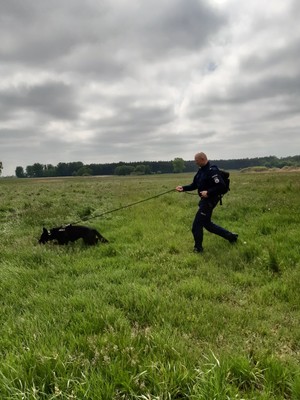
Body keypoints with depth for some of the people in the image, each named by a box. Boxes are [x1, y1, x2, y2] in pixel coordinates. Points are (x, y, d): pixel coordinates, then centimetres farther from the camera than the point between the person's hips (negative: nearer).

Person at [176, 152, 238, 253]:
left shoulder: (212, 171, -19)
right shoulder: (201, 170, 10)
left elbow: (221, 186, -24)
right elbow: (194, 185, 14)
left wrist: (208, 192, -26)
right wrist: (183, 188, 0)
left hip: (209, 200, -10)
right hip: (204, 200, 10)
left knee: (197, 225, -6)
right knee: (207, 223, 18)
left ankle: (198, 248, 11)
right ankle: (230, 236, 29)